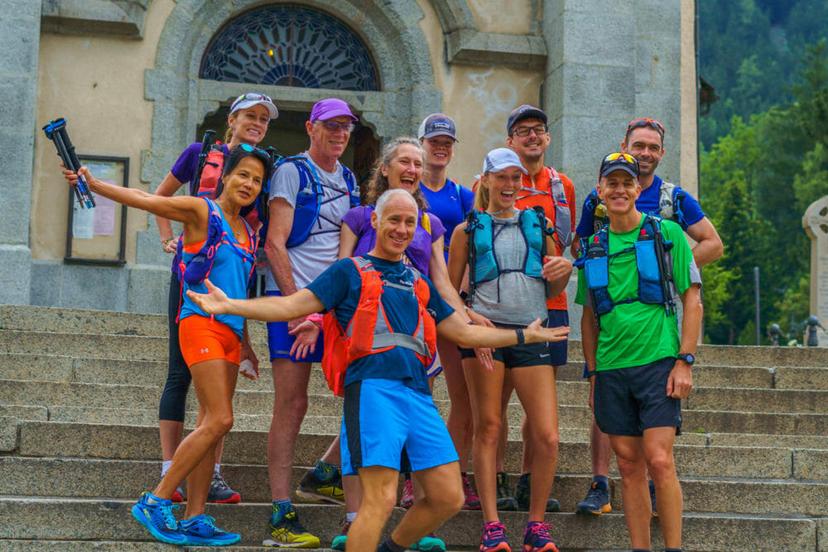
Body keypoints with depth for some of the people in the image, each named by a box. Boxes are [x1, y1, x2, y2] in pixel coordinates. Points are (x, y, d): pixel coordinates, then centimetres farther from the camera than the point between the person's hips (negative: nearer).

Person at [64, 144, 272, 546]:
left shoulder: (248, 233, 16)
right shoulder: (201, 210, -2)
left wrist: (246, 344, 24)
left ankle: (195, 520, 7)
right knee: (218, 420, -15)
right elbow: (143, 199, -10)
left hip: (230, 332, 7)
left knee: (209, 425, 5)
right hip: (201, 324, -7)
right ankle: (155, 502, -5)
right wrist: (93, 184, -23)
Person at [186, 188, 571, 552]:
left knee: (448, 498, 3)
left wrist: (524, 335, 32)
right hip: (373, 387, -6)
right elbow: (293, 306, 3)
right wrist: (230, 306, -9)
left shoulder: (419, 282, 26)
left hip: (418, 392, 6)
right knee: (381, 500, -15)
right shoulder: (351, 271, 11)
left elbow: (464, 332, 31)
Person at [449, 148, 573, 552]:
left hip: (532, 335, 2)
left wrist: (564, 270, 0)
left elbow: (552, 290, 22)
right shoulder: (468, 230, 12)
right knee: (488, 427, -2)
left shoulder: (538, 224, 17)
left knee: (547, 437, -7)